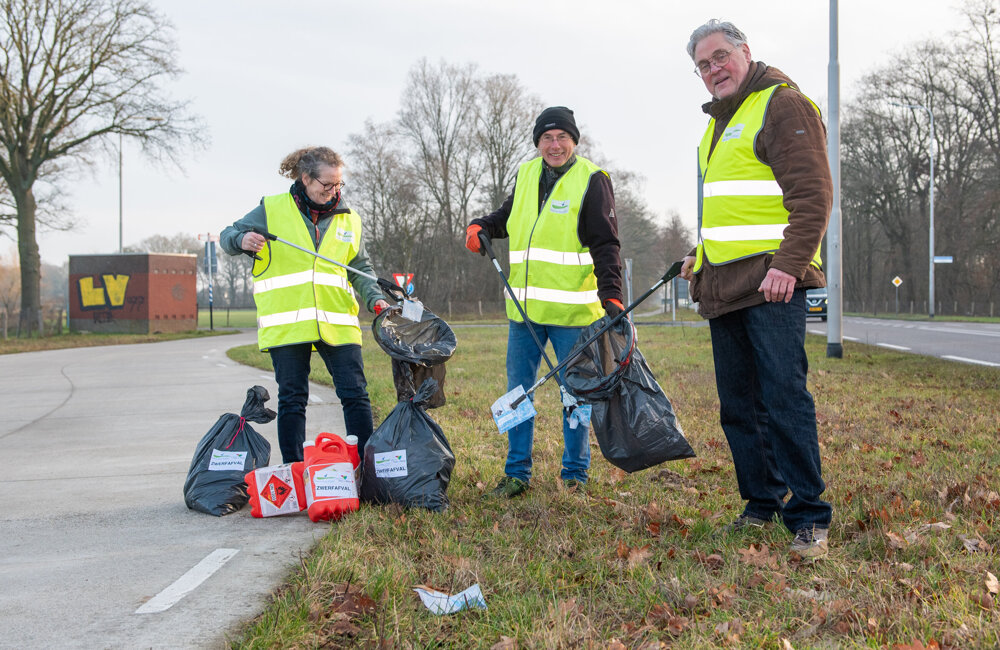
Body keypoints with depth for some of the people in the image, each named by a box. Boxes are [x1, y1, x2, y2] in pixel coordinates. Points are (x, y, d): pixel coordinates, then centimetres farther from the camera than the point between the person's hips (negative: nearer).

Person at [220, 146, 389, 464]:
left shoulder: (349, 219, 13)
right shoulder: (271, 210, 4)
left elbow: (360, 269, 17)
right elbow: (227, 236, 9)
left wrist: (375, 299, -1)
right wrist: (242, 240, -15)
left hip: (337, 323, 2)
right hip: (286, 325, -2)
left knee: (356, 395, -1)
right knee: (292, 399, 3)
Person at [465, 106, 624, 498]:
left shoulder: (591, 180, -6)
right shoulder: (526, 175, 11)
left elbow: (606, 244, -10)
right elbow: (508, 216, 28)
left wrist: (611, 295, -21)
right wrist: (481, 227, 7)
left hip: (572, 310, -5)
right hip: (524, 307, 5)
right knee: (518, 391, 8)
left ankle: (574, 475, 15)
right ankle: (517, 474, 17)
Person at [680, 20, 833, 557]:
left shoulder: (783, 105, -6)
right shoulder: (718, 121, 22)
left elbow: (811, 194, -15)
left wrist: (788, 264, -23)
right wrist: (702, 253, 22)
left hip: (772, 285, -9)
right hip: (723, 288, 9)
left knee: (784, 401, -10)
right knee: (738, 407, 11)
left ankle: (809, 519, -5)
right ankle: (763, 502, 22)